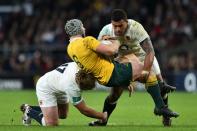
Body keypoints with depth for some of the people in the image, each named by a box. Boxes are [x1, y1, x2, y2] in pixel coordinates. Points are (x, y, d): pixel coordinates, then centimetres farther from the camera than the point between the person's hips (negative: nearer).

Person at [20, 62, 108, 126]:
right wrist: (103, 116, -21)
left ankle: (30, 108, 32)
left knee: (63, 115, 22)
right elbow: (84, 110, -28)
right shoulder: (72, 88, -42)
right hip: (46, 89, -8)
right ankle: (29, 112, 11)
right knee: (52, 125, -13)